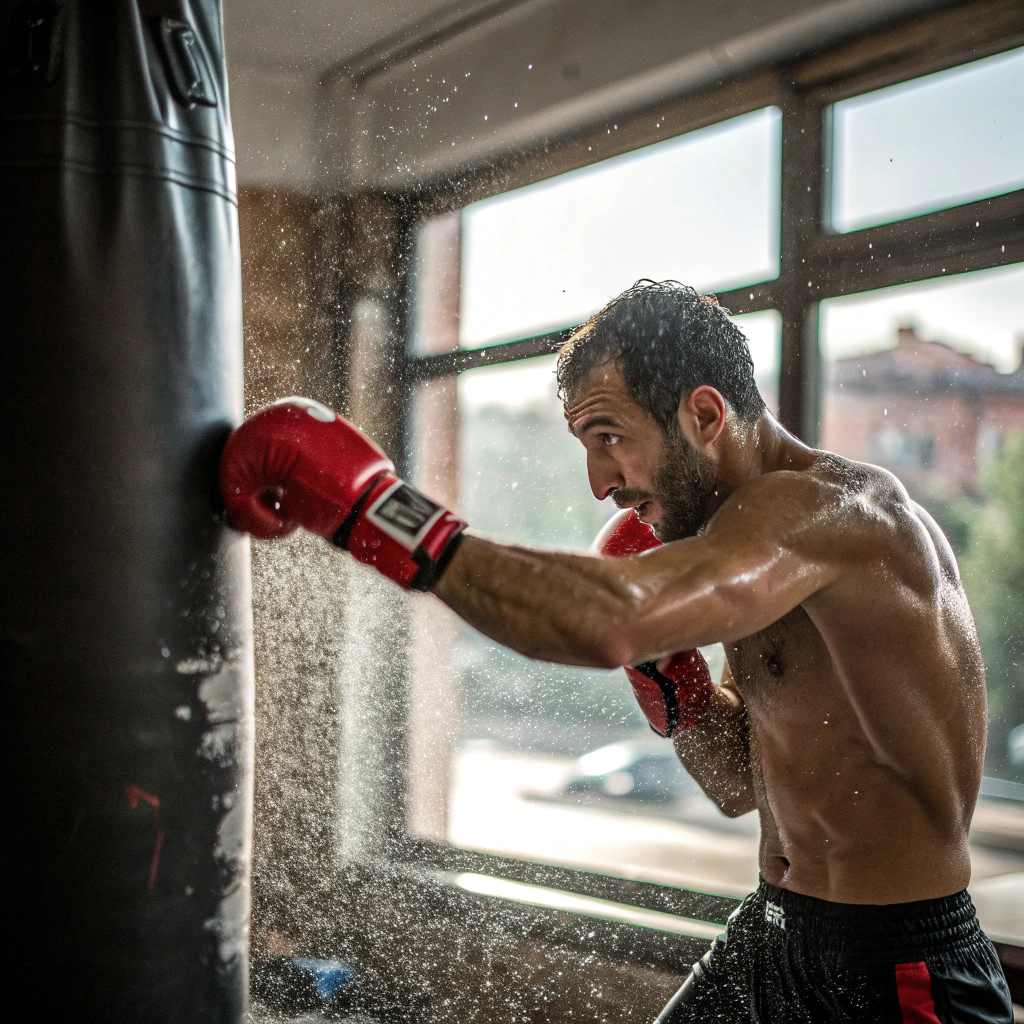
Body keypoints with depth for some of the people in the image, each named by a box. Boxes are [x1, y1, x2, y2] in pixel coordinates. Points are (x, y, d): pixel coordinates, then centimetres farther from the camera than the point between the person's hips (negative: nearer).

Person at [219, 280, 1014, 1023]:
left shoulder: (835, 507, -22)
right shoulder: (773, 548, 8)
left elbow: (606, 623, -38)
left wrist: (373, 509, -32)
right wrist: (666, 664, -4)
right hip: (771, 936, 9)